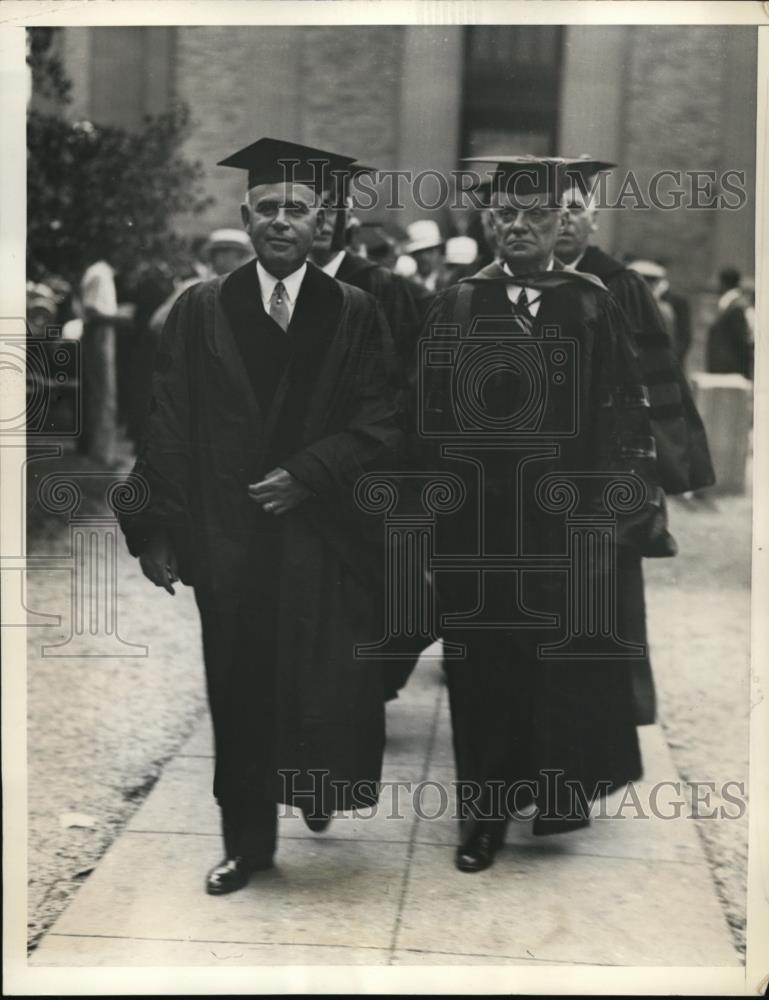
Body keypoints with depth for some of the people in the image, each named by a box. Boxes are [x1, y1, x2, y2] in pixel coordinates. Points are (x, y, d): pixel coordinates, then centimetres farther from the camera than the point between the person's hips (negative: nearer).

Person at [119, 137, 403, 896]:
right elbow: (169, 428, 1)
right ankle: (248, 842, 22)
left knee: (328, 692, 1)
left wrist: (307, 474, -13)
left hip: (323, 535, 0)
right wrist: (157, 530, -5)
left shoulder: (354, 313, 3)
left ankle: (317, 785, 32)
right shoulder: (200, 310, 4)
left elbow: (381, 426, -1)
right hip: (228, 537, 0)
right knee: (241, 698, 7)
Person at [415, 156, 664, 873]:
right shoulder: (456, 309, 3)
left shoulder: (594, 307, 1)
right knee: (485, 666, 7)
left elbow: (626, 412, -2)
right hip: (477, 523, 1)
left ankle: (562, 788, 28)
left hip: (567, 520, 0)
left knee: (567, 664, 9)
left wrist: (622, 509, -9)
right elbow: (430, 416, 2)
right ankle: (487, 806, 19)